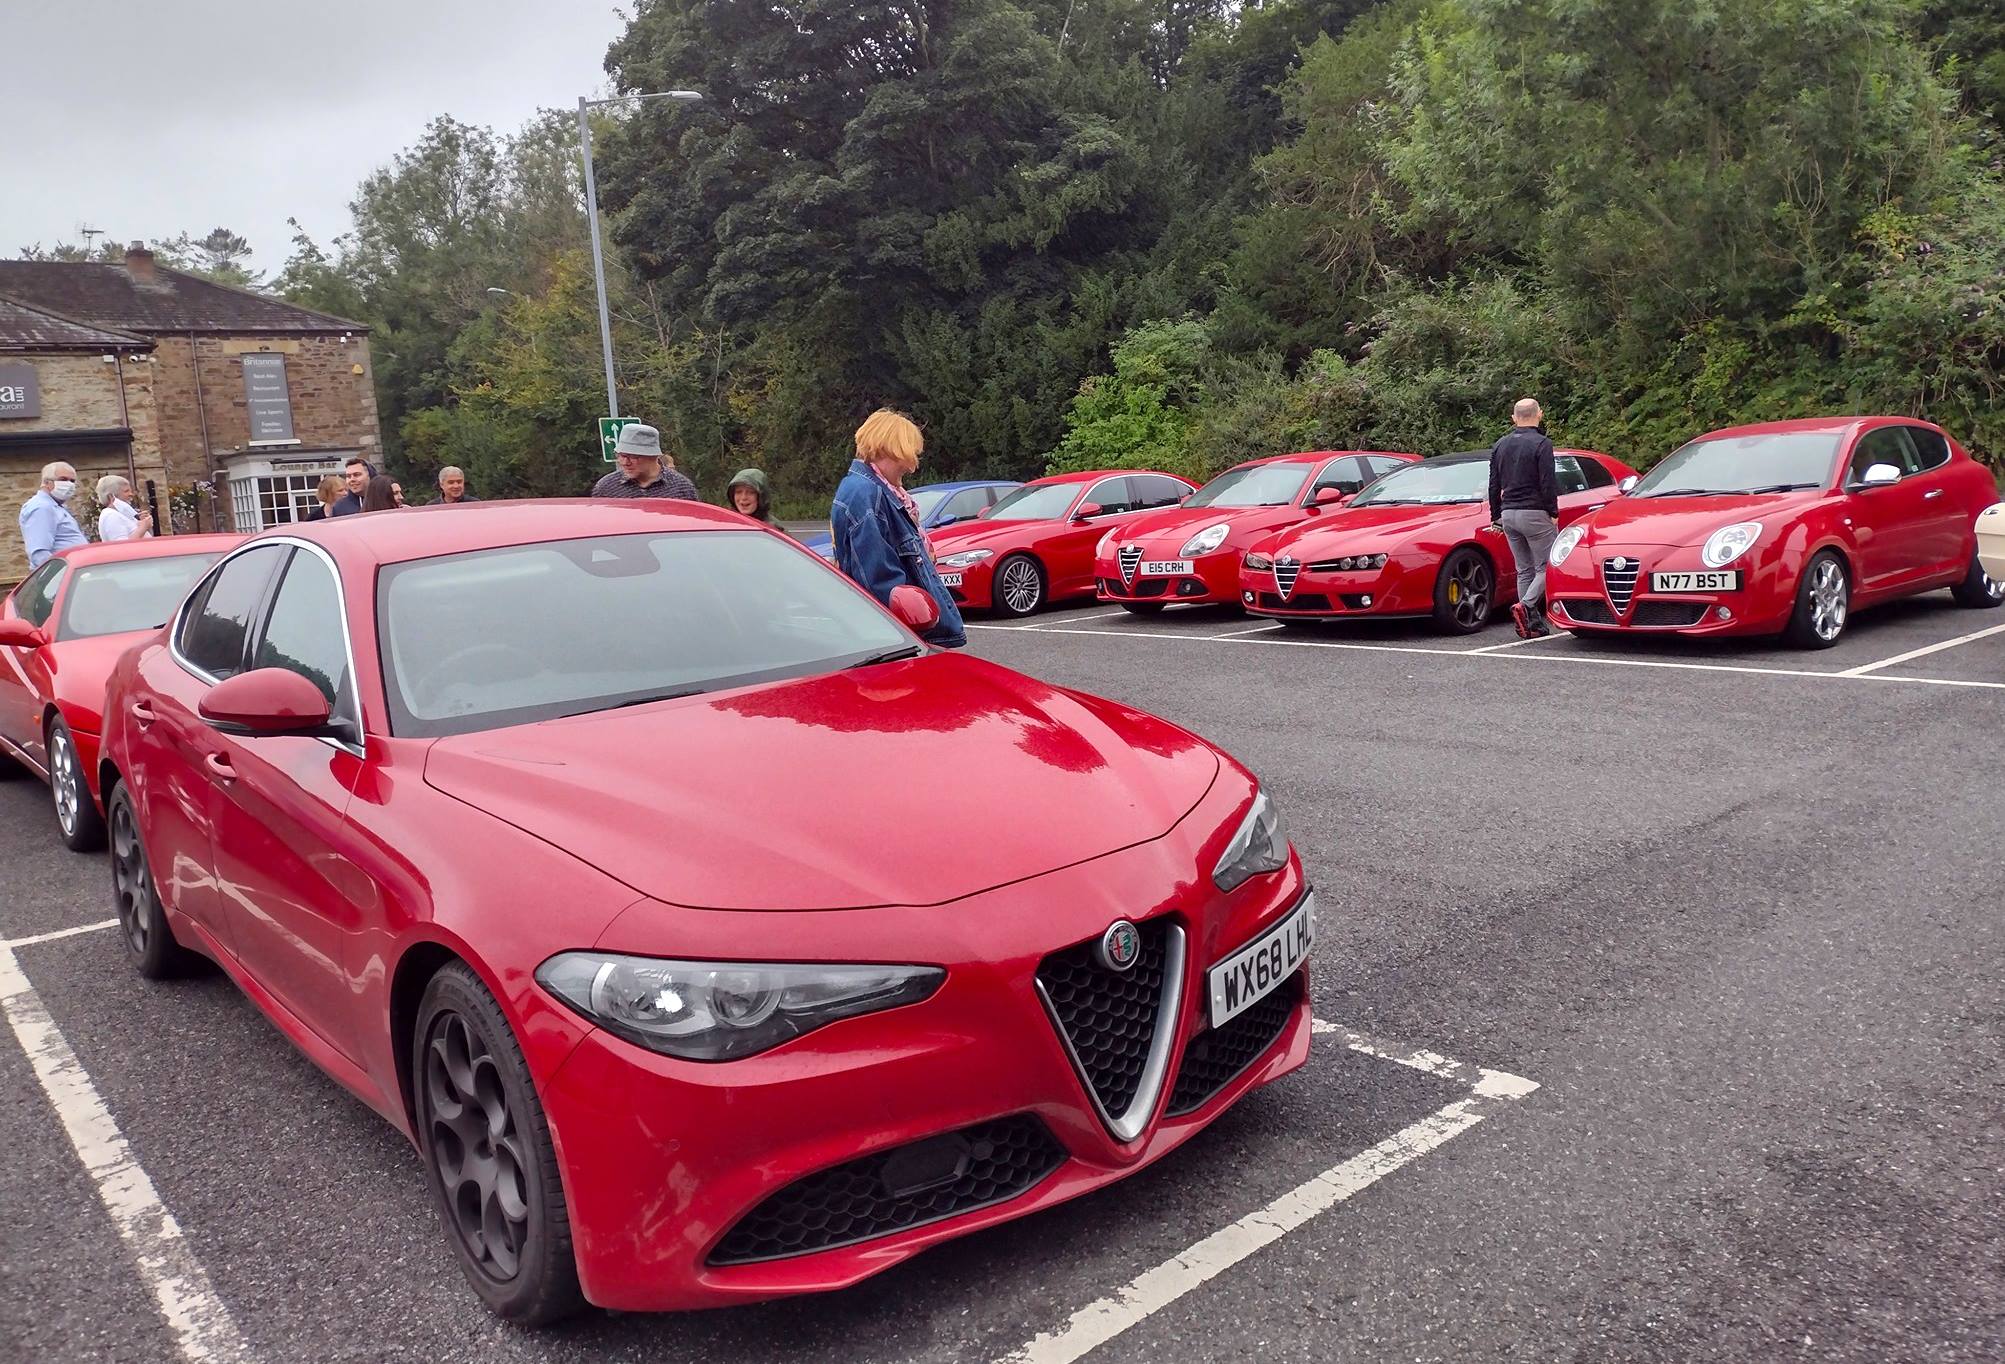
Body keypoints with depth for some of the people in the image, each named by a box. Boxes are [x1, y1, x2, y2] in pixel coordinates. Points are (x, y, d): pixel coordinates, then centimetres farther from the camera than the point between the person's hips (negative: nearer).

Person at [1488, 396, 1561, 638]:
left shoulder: (1500, 446, 12)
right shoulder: (1541, 444, -9)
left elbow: (1494, 486, 16)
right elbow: (1548, 483, -13)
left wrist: (1496, 516, 22)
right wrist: (1553, 512, -5)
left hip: (1508, 514, 7)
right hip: (1534, 513, -6)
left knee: (1524, 570, 10)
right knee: (1546, 566, -1)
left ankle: (1534, 624, 7)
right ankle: (1525, 605, -22)